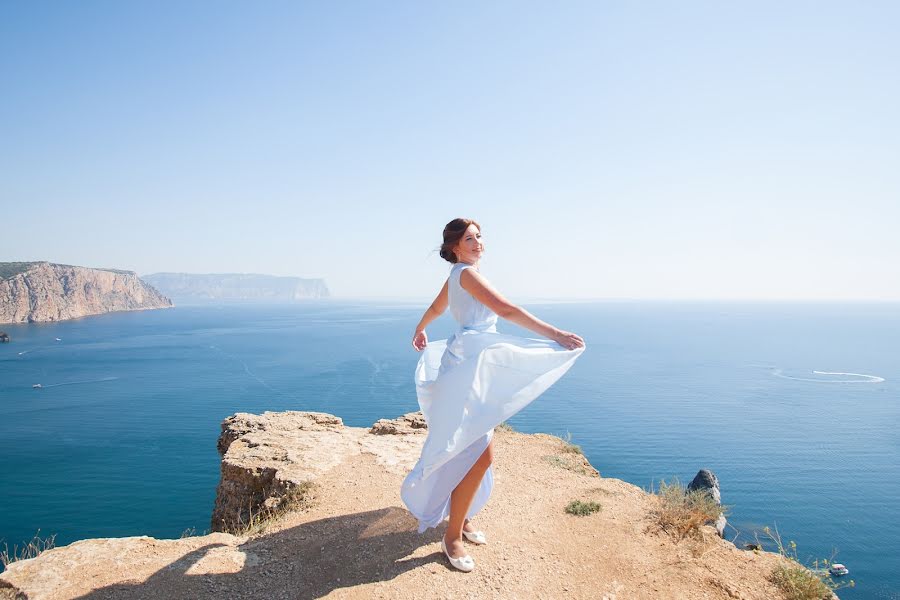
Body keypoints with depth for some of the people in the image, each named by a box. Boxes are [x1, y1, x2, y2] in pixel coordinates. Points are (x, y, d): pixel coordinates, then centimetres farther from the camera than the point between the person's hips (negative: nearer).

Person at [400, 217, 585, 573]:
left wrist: (420, 331, 51)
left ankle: (461, 517, 31)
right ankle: (452, 537, 2)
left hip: (473, 363, 10)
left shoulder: (456, 275, 15)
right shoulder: (466, 273, -14)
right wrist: (555, 334, -27)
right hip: (470, 366, -10)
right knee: (479, 453, -10)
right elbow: (507, 310, -24)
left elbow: (436, 308, 32)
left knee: (472, 450, 16)